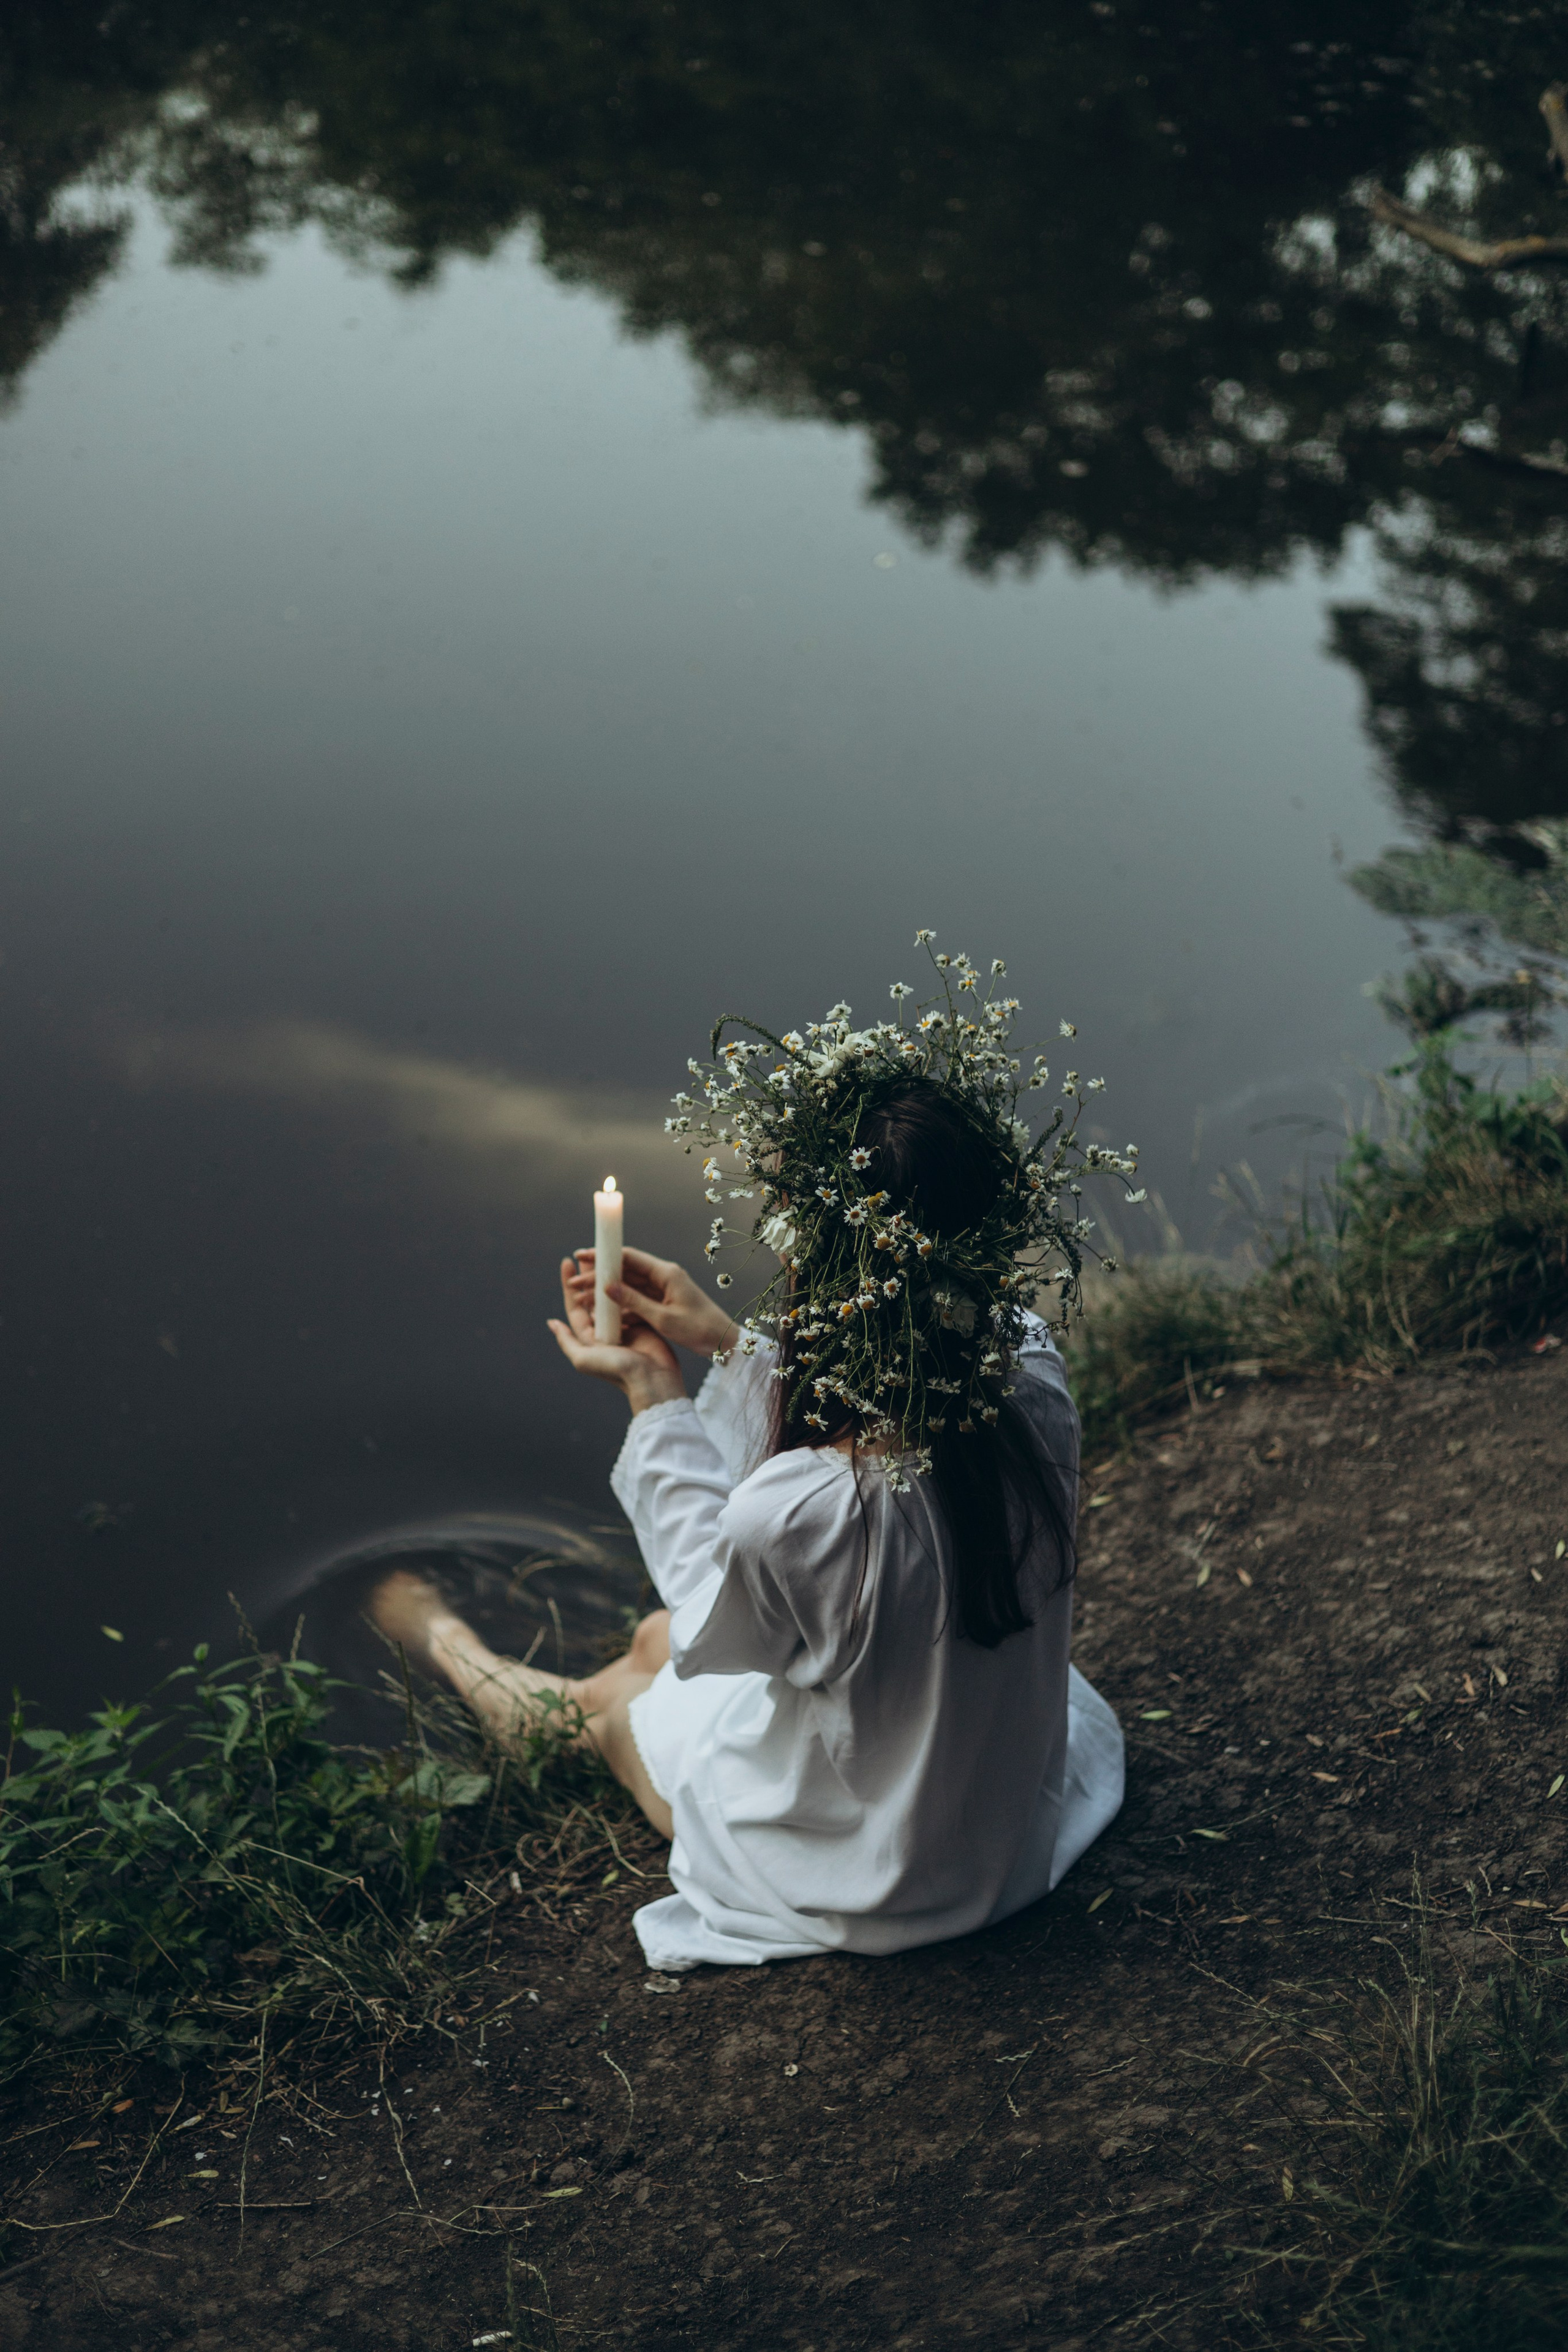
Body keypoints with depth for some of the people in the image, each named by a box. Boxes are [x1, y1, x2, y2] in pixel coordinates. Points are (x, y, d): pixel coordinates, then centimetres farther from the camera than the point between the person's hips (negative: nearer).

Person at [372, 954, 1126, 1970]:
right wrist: (728, 1345, 3)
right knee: (658, 1640, 28)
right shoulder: (1031, 1373, -23)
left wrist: (652, 1396, -7)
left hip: (873, 1879, -5)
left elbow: (715, 1625, -15)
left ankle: (446, 1645, 58)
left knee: (610, 1699, 26)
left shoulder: (794, 1516, -41)